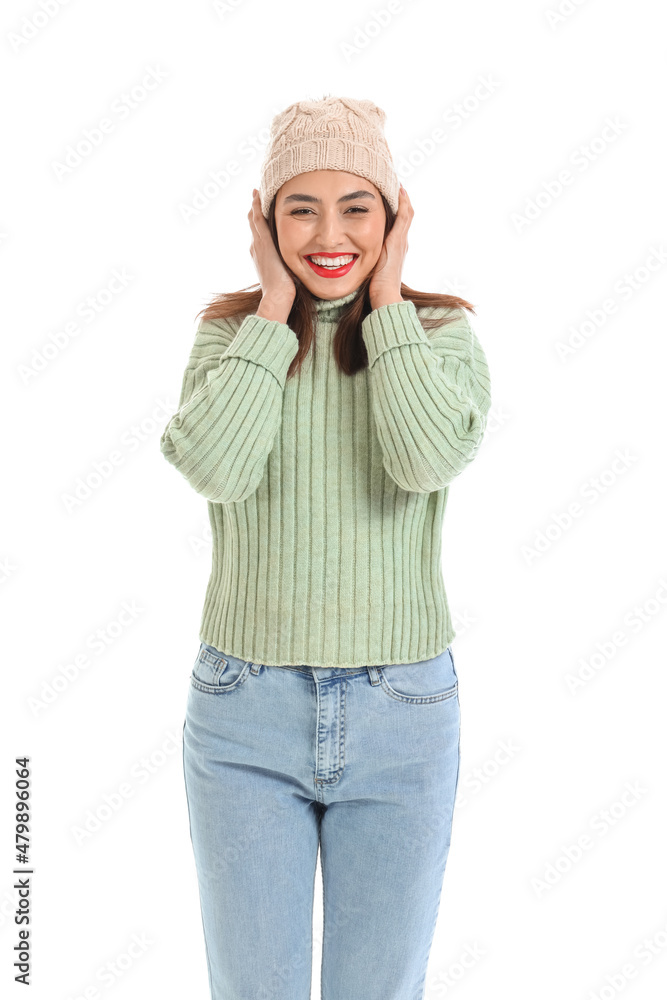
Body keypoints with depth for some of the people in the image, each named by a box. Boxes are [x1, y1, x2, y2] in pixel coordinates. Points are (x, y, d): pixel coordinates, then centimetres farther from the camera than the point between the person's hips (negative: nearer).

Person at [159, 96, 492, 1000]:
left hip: (402, 715, 0)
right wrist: (276, 305, -10)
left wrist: (385, 296, -11)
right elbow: (214, 467, -18)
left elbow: (431, 459, -21)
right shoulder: (229, 330, 1)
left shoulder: (440, 331, 0)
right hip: (246, 713, 1)